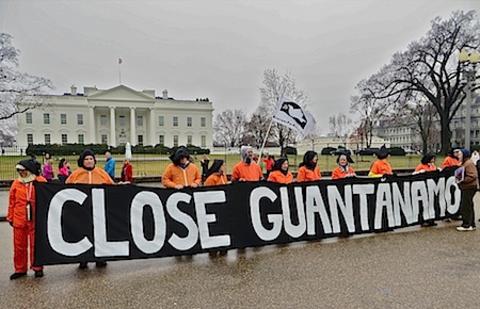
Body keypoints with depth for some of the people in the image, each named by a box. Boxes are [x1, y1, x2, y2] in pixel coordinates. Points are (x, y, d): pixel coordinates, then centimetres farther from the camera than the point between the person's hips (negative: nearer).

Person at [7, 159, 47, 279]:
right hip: (19, 220, 3)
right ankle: (20, 269, 26)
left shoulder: (41, 182, -5)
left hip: (36, 220, -3)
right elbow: (12, 202, 8)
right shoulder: (16, 183, 3)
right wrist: (10, 217, 9)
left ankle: (37, 268, 20)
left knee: (36, 245, 7)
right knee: (19, 246, 12)